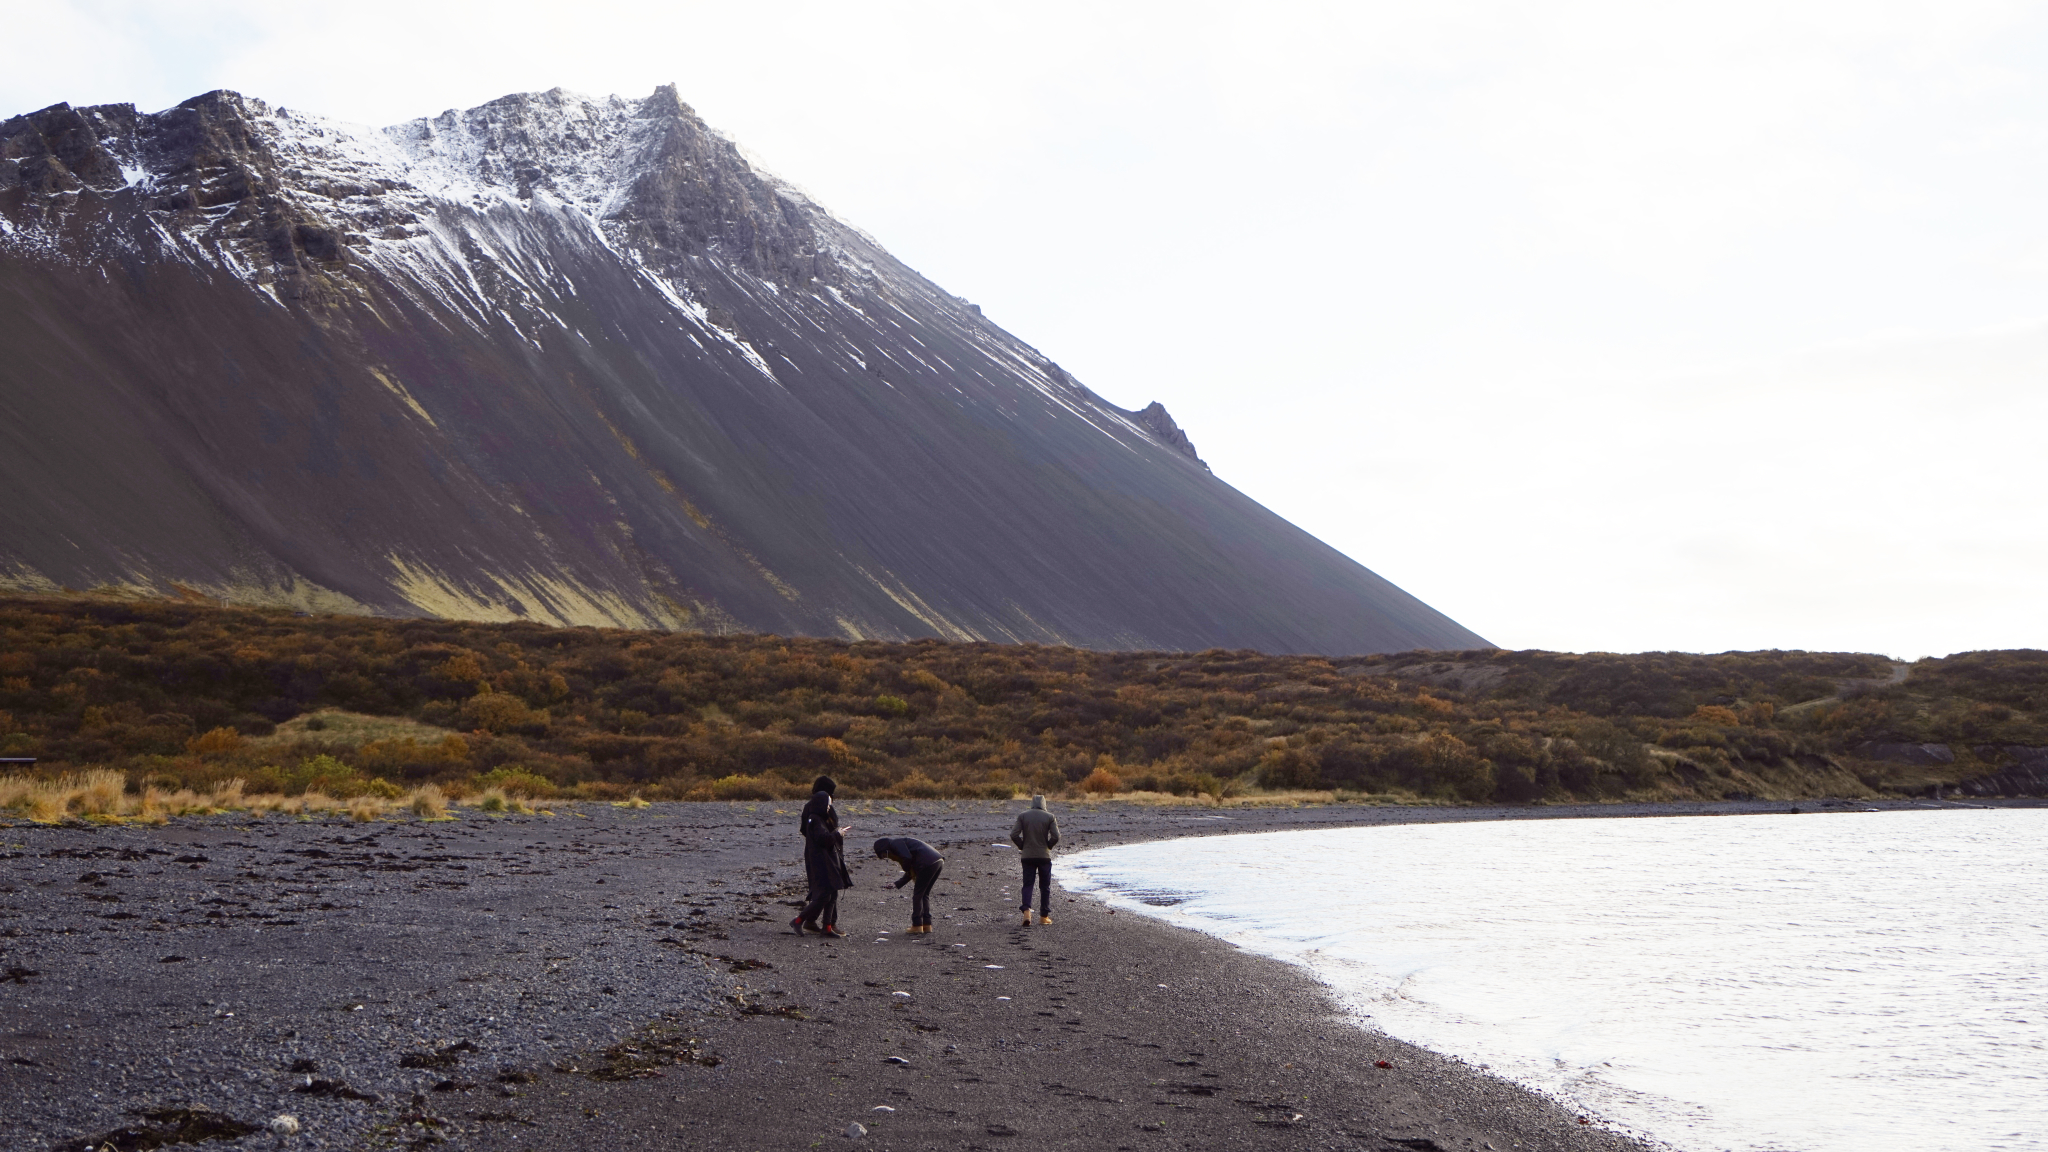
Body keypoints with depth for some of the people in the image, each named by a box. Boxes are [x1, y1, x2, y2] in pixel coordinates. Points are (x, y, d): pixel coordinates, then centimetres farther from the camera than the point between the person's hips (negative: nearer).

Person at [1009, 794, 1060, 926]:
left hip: (1027, 856, 1)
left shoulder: (1022, 815, 1)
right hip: (1044, 856, -1)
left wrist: (1022, 846, 8)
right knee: (1045, 886, 10)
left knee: (1027, 885, 6)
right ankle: (1044, 916, 12)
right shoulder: (1049, 817, -2)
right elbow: (1056, 836, -10)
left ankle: (1026, 911, -15)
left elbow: (1014, 835, -7)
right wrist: (1048, 846, 7)